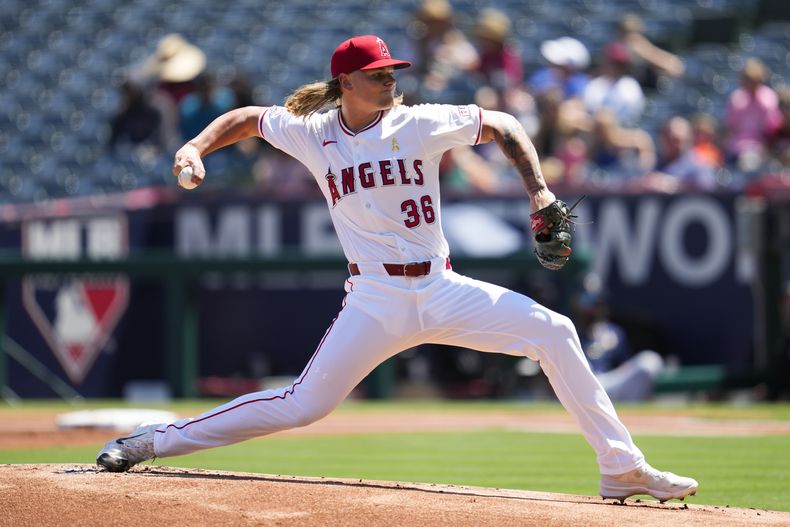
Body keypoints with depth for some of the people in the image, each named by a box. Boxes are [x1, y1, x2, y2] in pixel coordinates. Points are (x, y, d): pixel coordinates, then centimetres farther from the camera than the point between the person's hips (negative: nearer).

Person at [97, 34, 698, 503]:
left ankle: (620, 468, -8)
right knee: (303, 404, -9)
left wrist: (539, 192, -1)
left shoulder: (422, 124, -2)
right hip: (376, 302, -2)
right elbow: (247, 118, 17)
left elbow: (502, 126, 9)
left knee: (553, 331, -14)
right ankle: (156, 441, 3)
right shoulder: (313, 134, 0)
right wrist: (196, 148, 0)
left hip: (443, 291, 2)